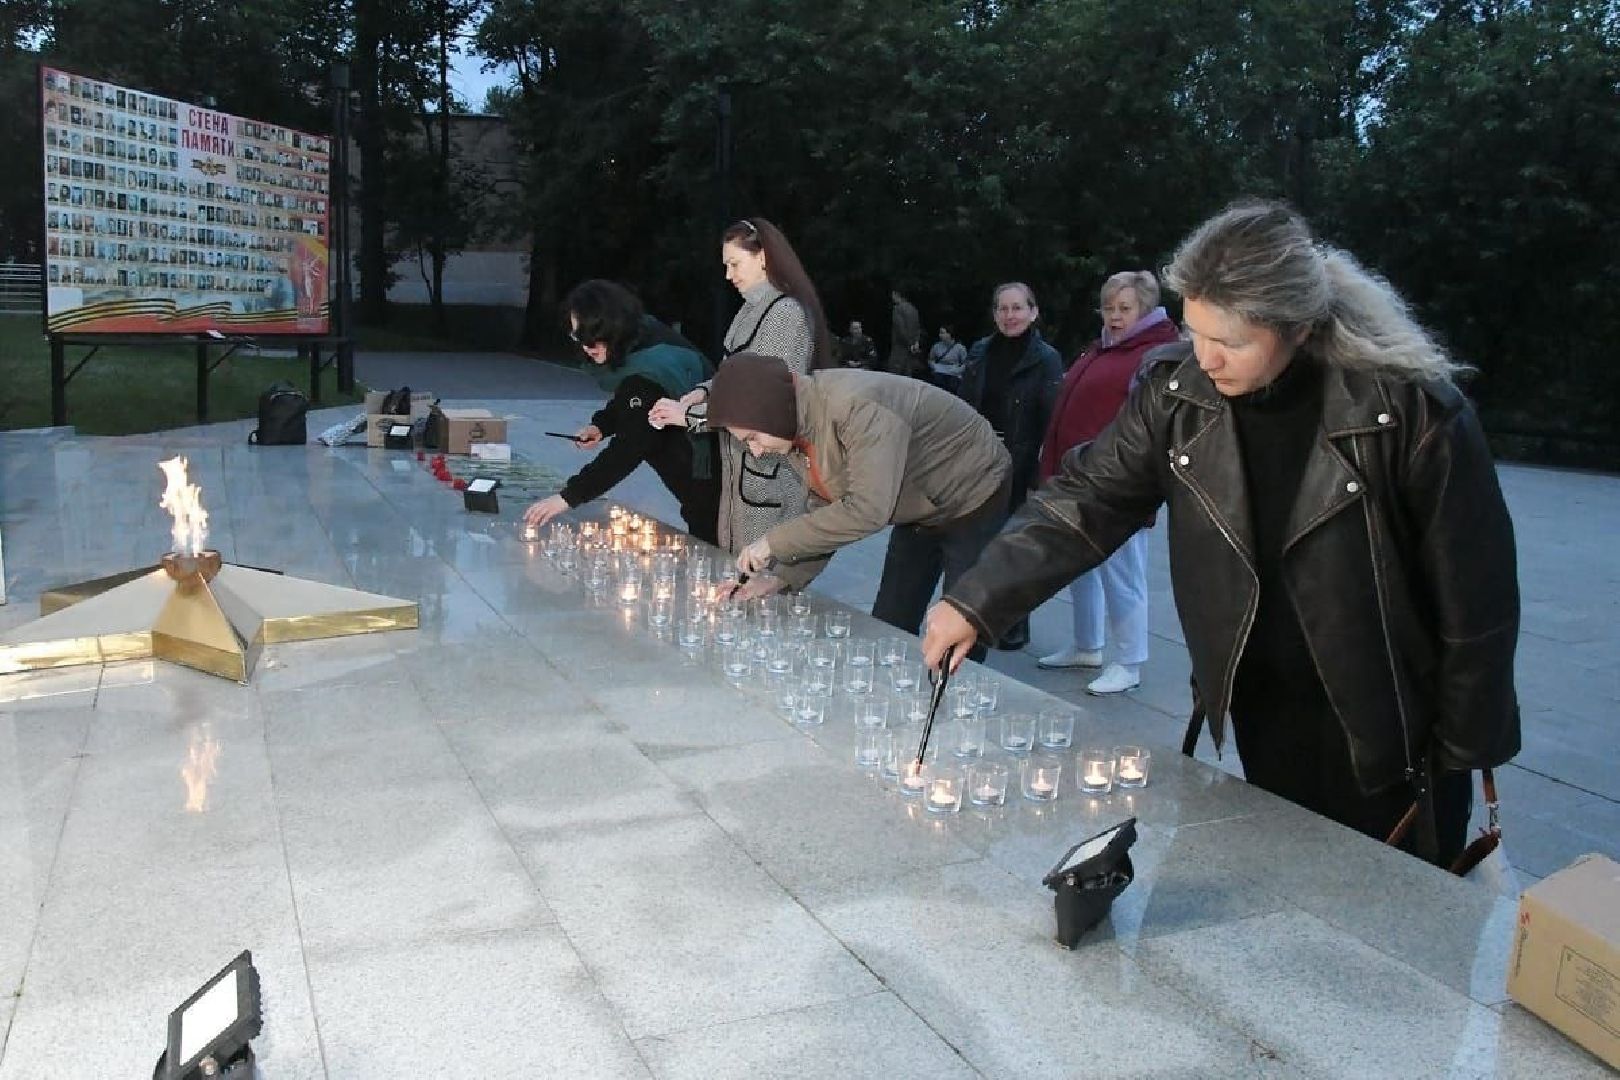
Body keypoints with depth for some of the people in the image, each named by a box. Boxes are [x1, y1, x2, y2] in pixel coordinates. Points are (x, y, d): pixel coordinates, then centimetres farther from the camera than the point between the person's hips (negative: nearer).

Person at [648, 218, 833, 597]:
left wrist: (692, 415, -15)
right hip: (739, 459, 9)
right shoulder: (750, 311, 14)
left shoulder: (787, 312, -13)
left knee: (765, 572, -4)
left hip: (770, 463, -9)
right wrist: (702, 392, -1)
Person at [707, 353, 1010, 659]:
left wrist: (776, 543, -35)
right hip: (918, 513, 8)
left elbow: (867, 511, -42)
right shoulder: (795, 430, -8)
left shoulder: (856, 407, -37)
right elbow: (824, 506, 1)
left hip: (975, 502, -8)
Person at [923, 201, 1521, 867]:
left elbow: (1474, 596, -12)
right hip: (1261, 719, 3)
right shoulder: (1179, 391, -9)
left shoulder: (1411, 409, -20)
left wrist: (1465, 749, -5)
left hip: (1391, 734, -3)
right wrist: (977, 601, -17)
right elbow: (1088, 500, -6)